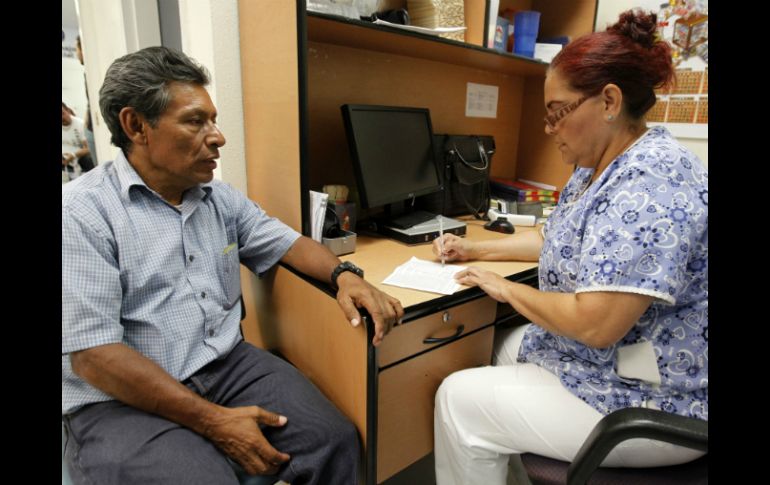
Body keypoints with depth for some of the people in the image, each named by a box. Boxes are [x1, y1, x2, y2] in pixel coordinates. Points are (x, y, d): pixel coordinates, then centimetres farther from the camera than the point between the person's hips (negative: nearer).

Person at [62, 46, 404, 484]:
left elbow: (285, 242, 14)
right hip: (122, 400, -4)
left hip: (228, 365, 5)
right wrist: (212, 421, -19)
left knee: (334, 441, -12)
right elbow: (93, 354, -17)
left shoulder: (221, 199, 7)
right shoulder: (81, 212, -12)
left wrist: (344, 275, -8)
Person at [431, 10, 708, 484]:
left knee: (461, 398, -8)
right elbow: (557, 241, 17)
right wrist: (477, 249, 8)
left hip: (653, 404, -10)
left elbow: (595, 324, -33)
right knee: (497, 346, 20)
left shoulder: (649, 184, -28)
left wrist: (506, 287, -17)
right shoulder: (603, 168, 4)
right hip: (607, 362, 10)